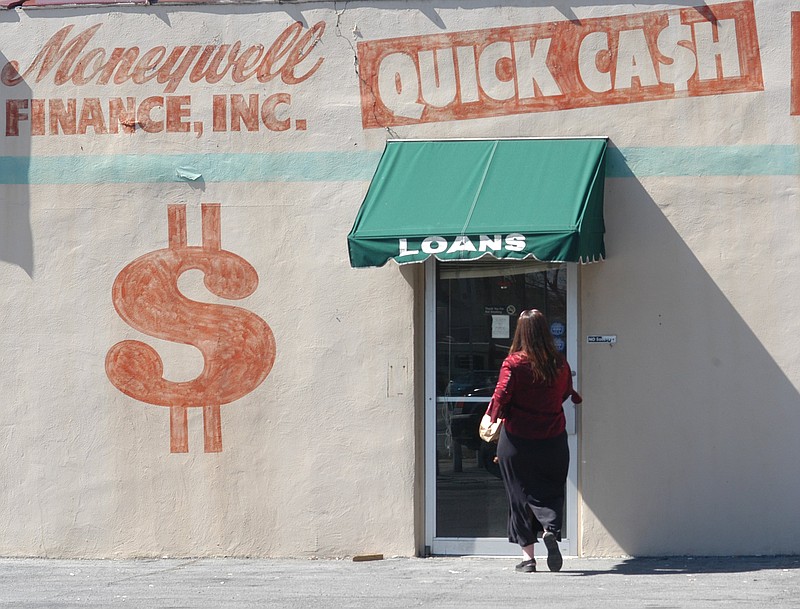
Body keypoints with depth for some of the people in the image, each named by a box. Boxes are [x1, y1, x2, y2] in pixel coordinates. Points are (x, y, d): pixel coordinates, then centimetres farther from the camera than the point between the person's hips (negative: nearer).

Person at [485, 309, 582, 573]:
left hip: (517, 440, -2)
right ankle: (551, 529, -19)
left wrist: (492, 419, 4)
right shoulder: (560, 364, -2)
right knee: (551, 491, 11)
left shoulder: (513, 363, -11)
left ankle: (528, 556, 8)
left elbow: (500, 397, -15)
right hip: (553, 440, 2)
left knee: (521, 496, 7)